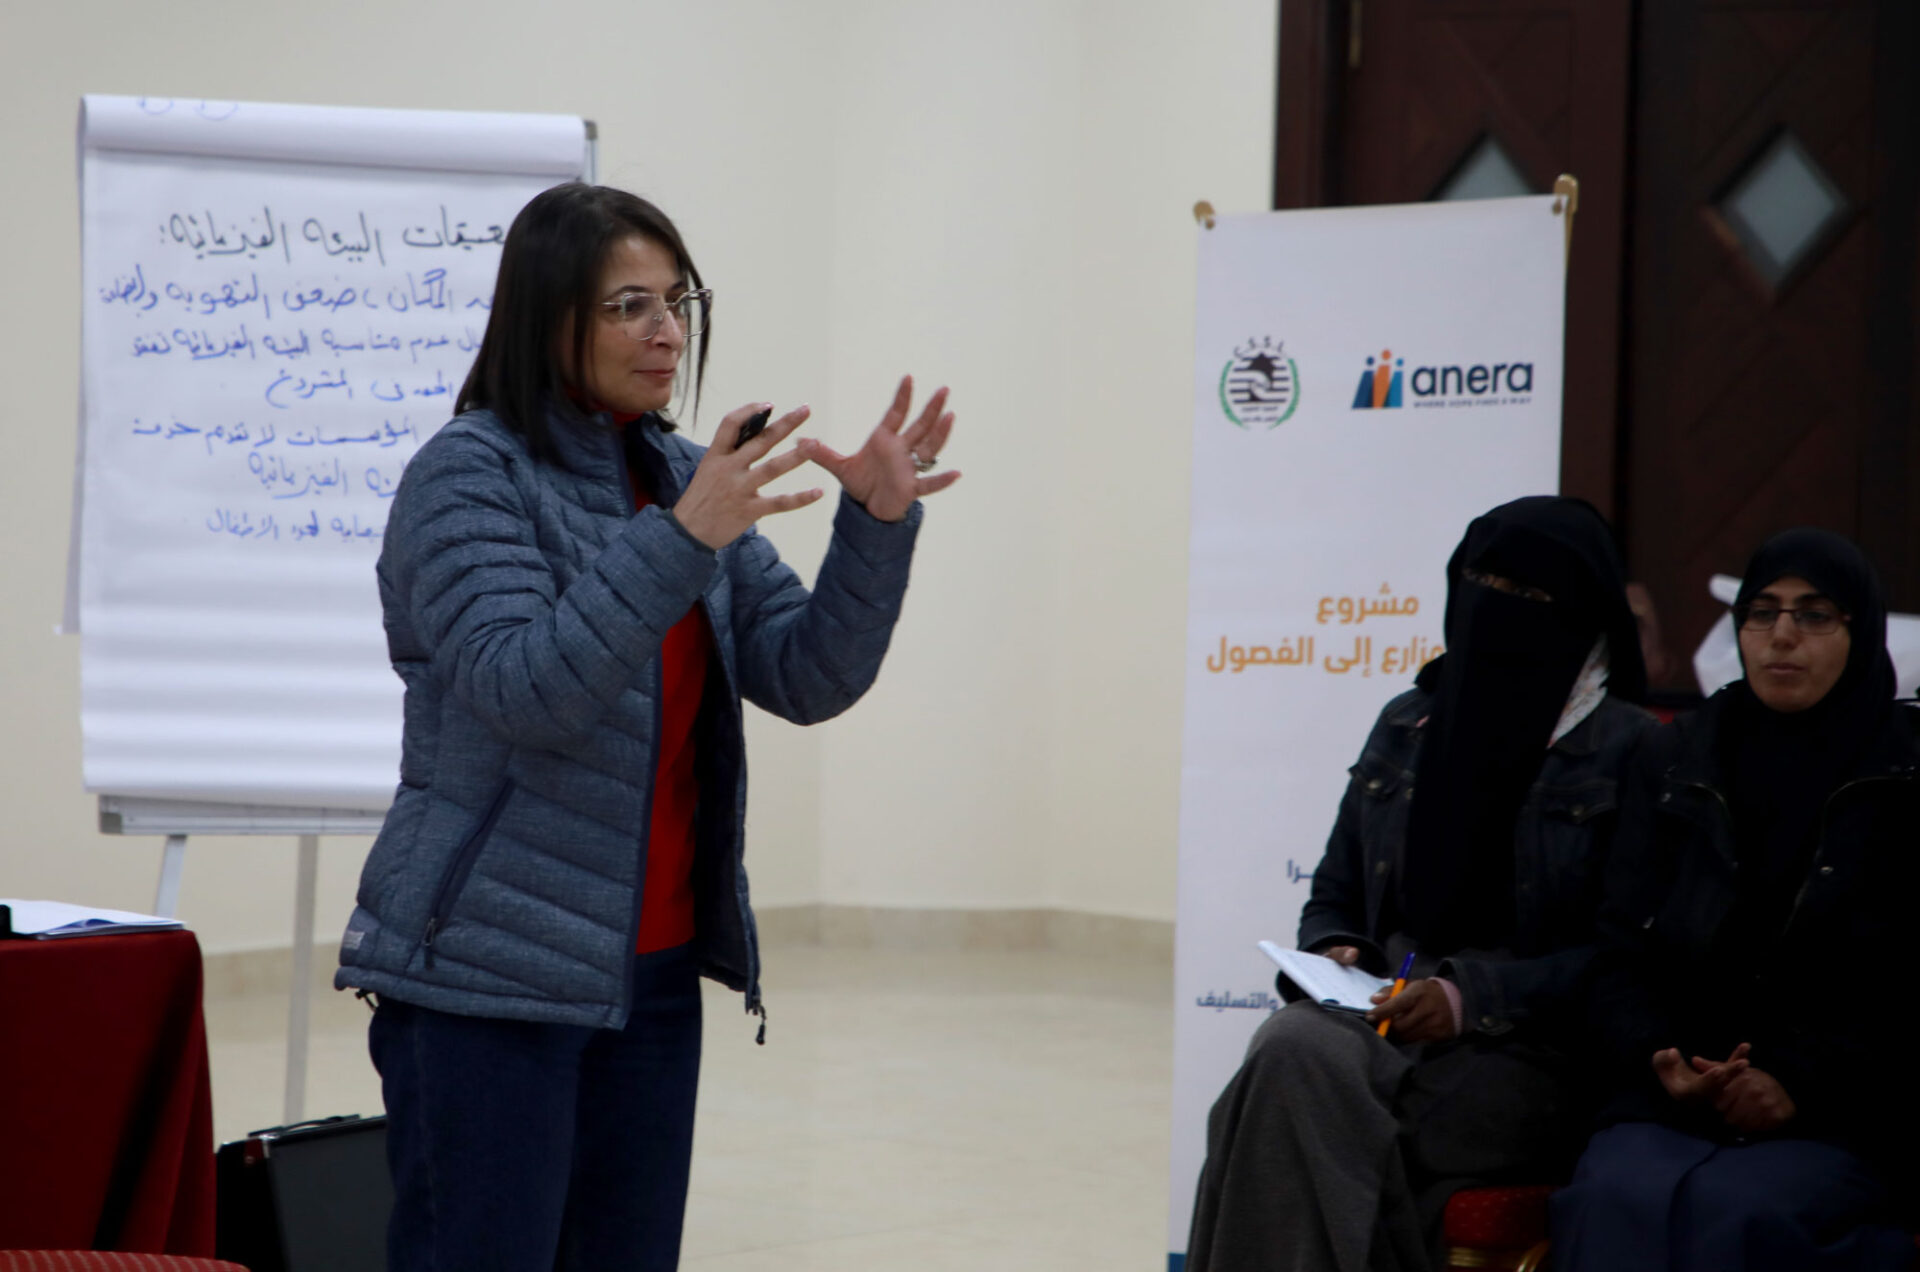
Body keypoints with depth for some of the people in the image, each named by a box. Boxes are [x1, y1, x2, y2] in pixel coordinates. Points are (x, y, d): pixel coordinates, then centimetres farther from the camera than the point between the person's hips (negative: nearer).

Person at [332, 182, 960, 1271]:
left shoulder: (683, 477, 11)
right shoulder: (468, 475, -8)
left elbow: (808, 679, 5)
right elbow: (519, 689, -22)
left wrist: (879, 524, -11)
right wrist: (682, 539, -30)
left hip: (651, 970, 7)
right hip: (490, 977, -6)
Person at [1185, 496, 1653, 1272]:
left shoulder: (1626, 754, 1)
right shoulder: (1407, 726, 18)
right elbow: (1335, 897, 25)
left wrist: (1472, 998, -17)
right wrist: (1331, 957, 1)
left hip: (1526, 1054, -5)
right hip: (1379, 1018, 5)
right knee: (1292, 1051, -31)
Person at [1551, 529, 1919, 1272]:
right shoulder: (1675, 764, 16)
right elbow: (1620, 957, 13)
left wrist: (1801, 1083, -13)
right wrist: (1660, 1061, -7)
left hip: (1840, 1125, -2)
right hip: (1668, 1106, 3)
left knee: (1730, 1208, -35)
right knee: (1618, 1198, -33)